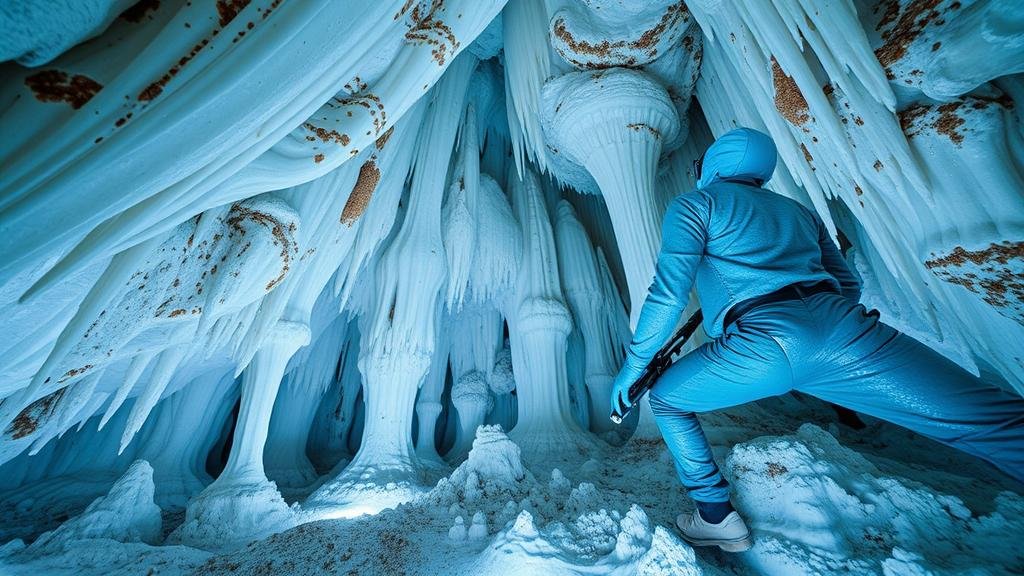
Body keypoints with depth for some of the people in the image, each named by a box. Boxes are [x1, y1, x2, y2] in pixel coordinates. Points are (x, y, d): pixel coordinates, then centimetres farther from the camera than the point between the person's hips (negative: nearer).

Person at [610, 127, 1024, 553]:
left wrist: (634, 364, 7)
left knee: (666, 398, 18)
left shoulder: (695, 203, 12)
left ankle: (717, 517, 20)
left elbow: (669, 294, -1)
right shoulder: (798, 210, 29)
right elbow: (849, 287, 28)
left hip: (759, 342, -5)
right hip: (843, 326, 5)